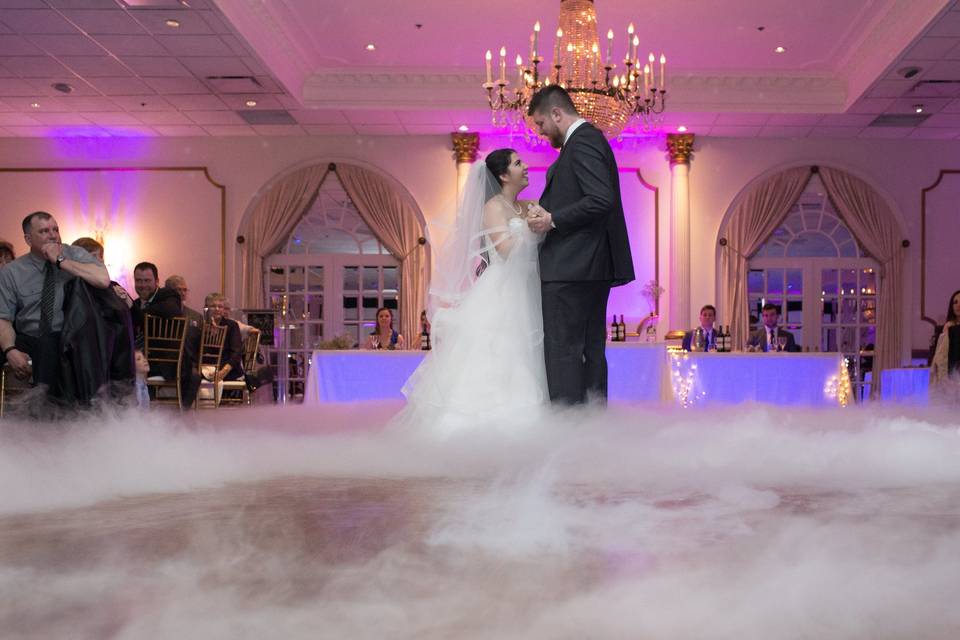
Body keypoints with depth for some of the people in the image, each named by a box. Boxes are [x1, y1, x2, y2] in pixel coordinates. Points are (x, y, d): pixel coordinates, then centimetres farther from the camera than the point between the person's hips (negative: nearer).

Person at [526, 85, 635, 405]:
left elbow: (602, 200, -22)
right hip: (593, 269, 11)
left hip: (570, 268, -11)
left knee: (562, 351, -9)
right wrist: (547, 212, 13)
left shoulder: (582, 141, -11)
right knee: (591, 349, 12)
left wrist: (553, 220, -15)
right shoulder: (590, 138, 20)